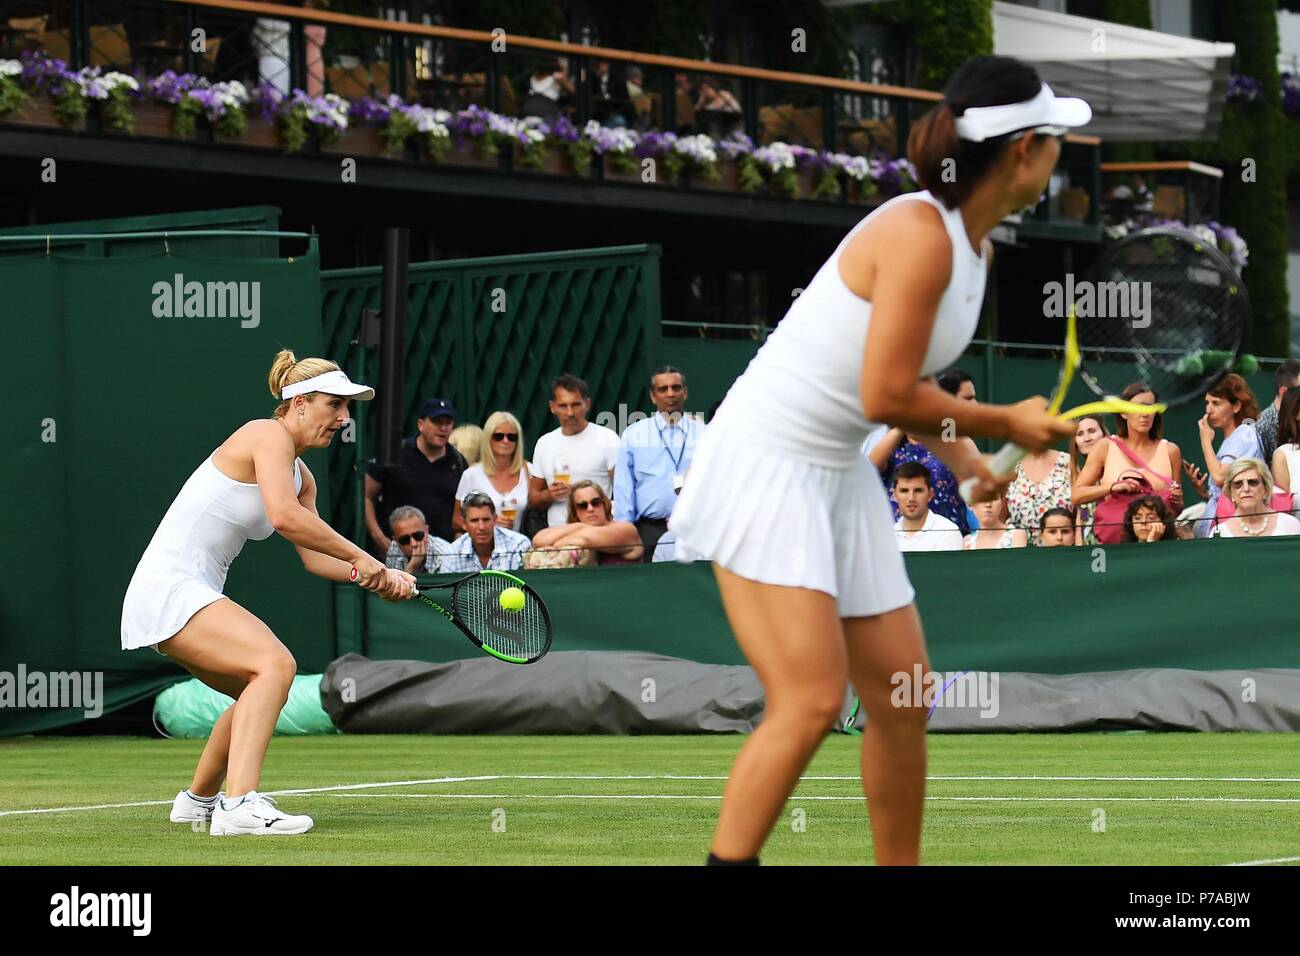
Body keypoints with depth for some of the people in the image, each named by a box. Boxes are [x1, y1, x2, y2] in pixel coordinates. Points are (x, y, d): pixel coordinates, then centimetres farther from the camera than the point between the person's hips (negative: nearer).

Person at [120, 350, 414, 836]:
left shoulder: (301, 476, 16)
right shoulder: (269, 435, -13)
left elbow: (314, 555, 14)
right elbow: (285, 516, -27)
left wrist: (380, 577, -1)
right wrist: (361, 558, -21)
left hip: (196, 594, 11)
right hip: (167, 589, -11)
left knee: (260, 693, 25)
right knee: (275, 664, -26)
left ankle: (199, 799, 42)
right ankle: (240, 804, -37)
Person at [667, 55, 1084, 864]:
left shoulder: (975, 244, 6)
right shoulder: (919, 236, -23)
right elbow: (884, 397, -23)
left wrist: (967, 464, 3)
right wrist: (1003, 423, -11)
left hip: (841, 478, 9)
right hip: (765, 468, -9)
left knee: (902, 699, 10)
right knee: (811, 702, -18)